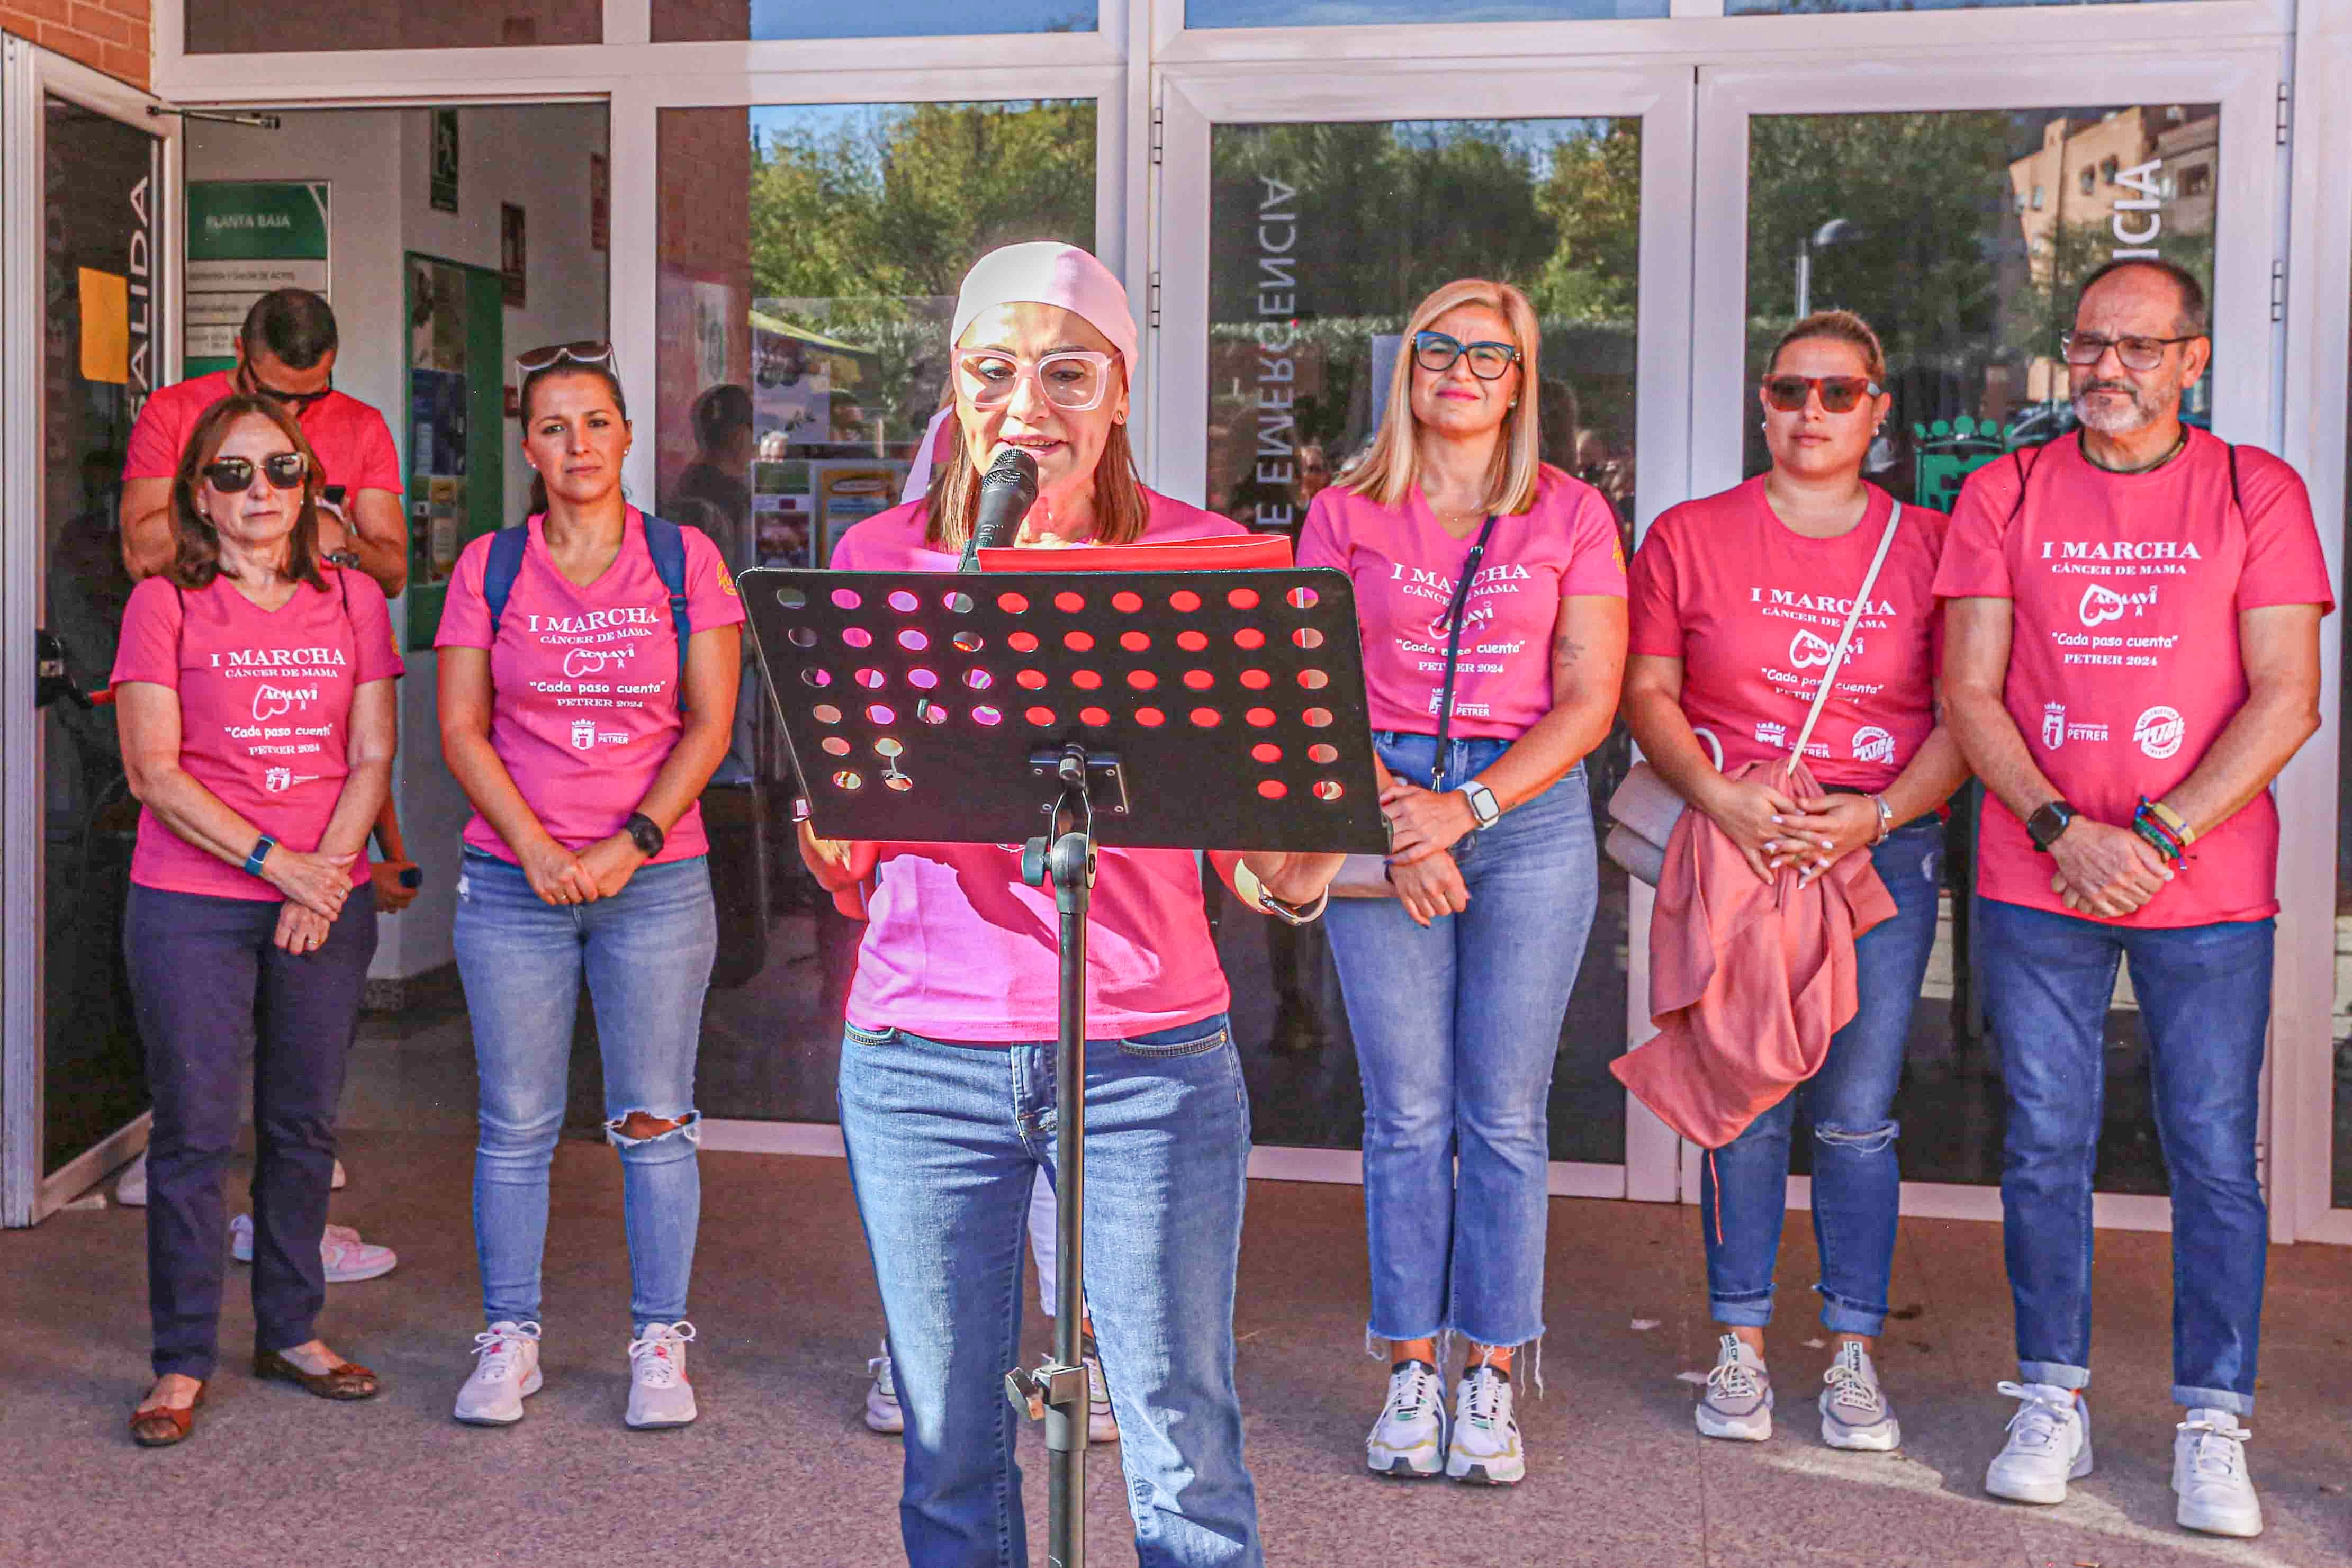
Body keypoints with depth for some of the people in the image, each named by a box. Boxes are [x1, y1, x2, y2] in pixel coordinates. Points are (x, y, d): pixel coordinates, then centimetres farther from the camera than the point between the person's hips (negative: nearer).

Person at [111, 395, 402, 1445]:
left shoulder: (352, 600, 9)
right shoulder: (165, 604, 0)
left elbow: (372, 758, 5)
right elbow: (154, 773, -7)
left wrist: (327, 873, -9)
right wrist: (276, 864, -14)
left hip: (328, 903, 3)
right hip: (191, 904, -3)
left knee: (305, 1125, 10)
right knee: (195, 1132, -1)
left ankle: (291, 1331, 23)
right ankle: (182, 1364, 10)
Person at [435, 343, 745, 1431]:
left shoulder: (684, 559, 3)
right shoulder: (490, 567, 5)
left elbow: (710, 724, 0)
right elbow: (461, 730, 2)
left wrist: (633, 842, -11)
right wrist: (538, 849, -10)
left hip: (656, 880, -1)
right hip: (512, 881, 1)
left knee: (654, 1120, 3)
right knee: (516, 1123, 5)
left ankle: (660, 1343, 14)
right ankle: (509, 1339, 18)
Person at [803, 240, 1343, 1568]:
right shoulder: (881, 558, 4)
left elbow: (1267, 871, 1)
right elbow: (840, 853, 7)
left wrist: (1299, 867, -22)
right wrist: (837, 832, -15)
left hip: (1151, 1050, -1)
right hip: (921, 1057, 2)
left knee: (1186, 1452, 3)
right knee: (949, 1445, 11)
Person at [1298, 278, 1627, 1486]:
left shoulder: (1572, 515, 8)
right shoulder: (1345, 514, 9)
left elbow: (1590, 697, 0)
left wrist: (1469, 807, -12)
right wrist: (1395, 825, -11)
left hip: (1532, 810, 0)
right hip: (1379, 809, 0)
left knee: (1505, 1114, 1)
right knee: (1407, 1113, 1)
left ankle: (1490, 1377, 11)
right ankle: (1410, 1374, 12)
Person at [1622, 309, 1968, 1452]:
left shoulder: (1929, 546, 7)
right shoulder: (1691, 537, 6)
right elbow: (1647, 693, 4)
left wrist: (1877, 814, -12)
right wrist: (1721, 799, -11)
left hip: (1884, 847, 0)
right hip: (1734, 845, 0)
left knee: (1857, 1115, 1)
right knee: (1745, 1107, 1)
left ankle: (1853, 1358, 13)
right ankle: (1741, 1348, 14)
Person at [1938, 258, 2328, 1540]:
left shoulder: (2257, 495, 3)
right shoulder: (2005, 495, 7)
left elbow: (2286, 699, -4)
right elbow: (1969, 692, 2)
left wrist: (2161, 836, -14)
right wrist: (2066, 832, -11)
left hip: (2209, 886, -1)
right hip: (2037, 881, 1)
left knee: (2214, 1155, 2)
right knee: (2044, 1146, 5)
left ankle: (2212, 1429, 13)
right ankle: (2054, 1403, 18)